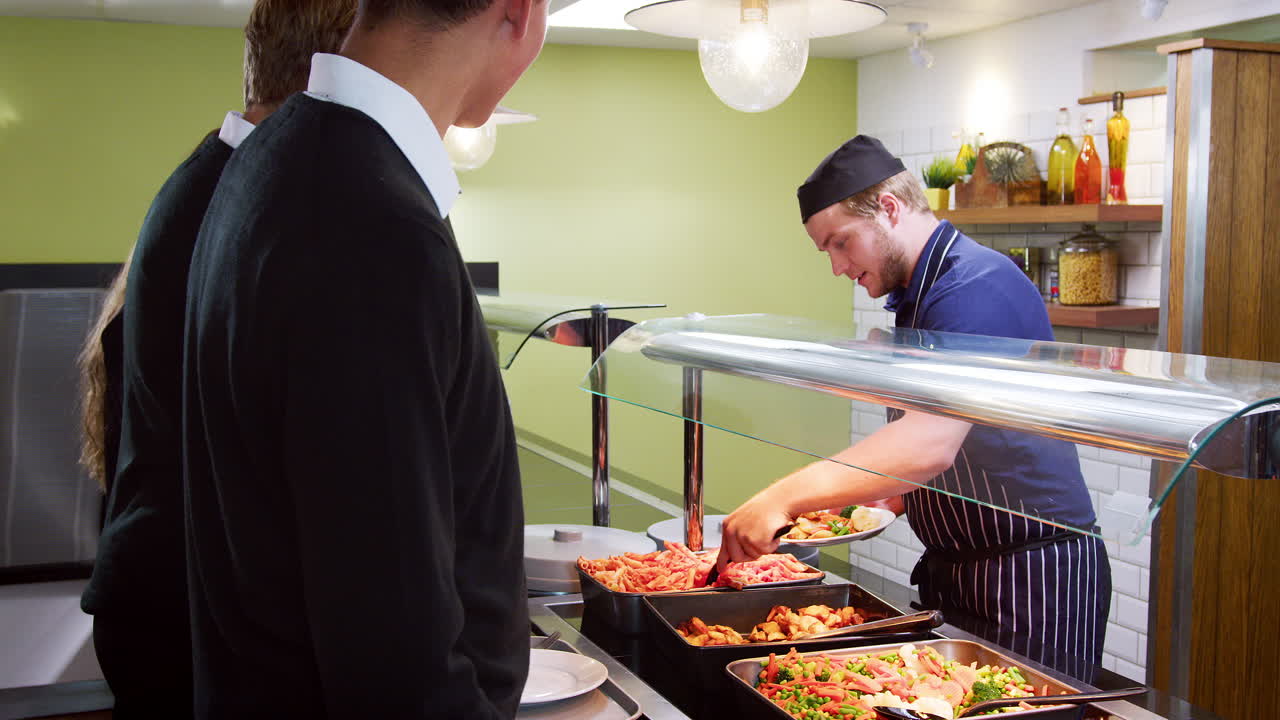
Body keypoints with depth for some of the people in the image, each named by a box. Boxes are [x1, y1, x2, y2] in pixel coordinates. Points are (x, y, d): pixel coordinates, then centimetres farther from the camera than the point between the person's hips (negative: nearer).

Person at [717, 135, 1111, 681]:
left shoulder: (977, 288, -21)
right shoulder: (915, 298, 12)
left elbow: (931, 444, -34)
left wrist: (785, 497, -37)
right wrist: (887, 495, 5)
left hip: (1036, 575, -10)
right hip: (953, 574, 10)